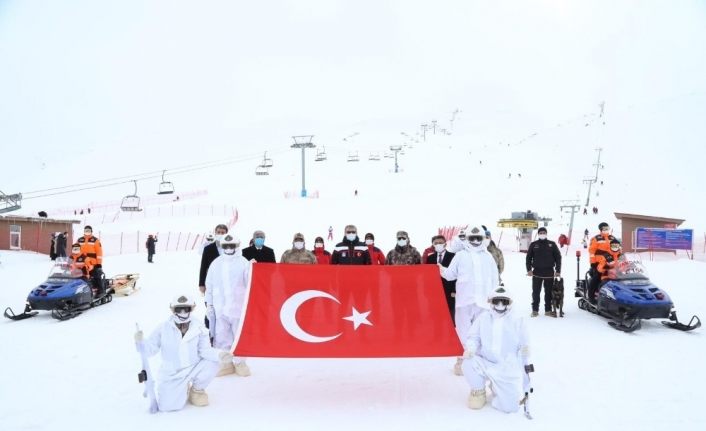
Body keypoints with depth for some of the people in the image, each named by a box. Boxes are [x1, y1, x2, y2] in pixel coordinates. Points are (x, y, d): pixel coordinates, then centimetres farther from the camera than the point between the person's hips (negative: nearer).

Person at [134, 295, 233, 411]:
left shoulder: (198, 329, -8)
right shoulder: (164, 328, -9)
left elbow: (205, 350, -13)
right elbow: (150, 349, -8)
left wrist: (219, 354, -33)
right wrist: (141, 341, -30)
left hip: (193, 369, 1)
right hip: (171, 374, -1)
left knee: (212, 363, -26)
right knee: (169, 406, -19)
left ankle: (197, 389, 6)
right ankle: (183, 390, 21)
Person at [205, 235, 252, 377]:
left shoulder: (244, 263, -6)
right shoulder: (216, 264, 6)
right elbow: (209, 285, 11)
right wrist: (209, 304, 10)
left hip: (238, 307, -3)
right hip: (220, 308, 3)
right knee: (221, 337, 6)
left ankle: (239, 362, 21)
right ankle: (225, 363, 18)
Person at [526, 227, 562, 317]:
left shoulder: (552, 244, 5)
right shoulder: (533, 245, 5)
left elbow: (558, 257, 6)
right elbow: (528, 258, 7)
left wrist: (558, 271, 0)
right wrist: (529, 269, -3)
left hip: (549, 273, 0)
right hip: (537, 273, 0)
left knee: (548, 292, 5)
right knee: (536, 292, 2)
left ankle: (548, 310, 14)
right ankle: (535, 310, 8)